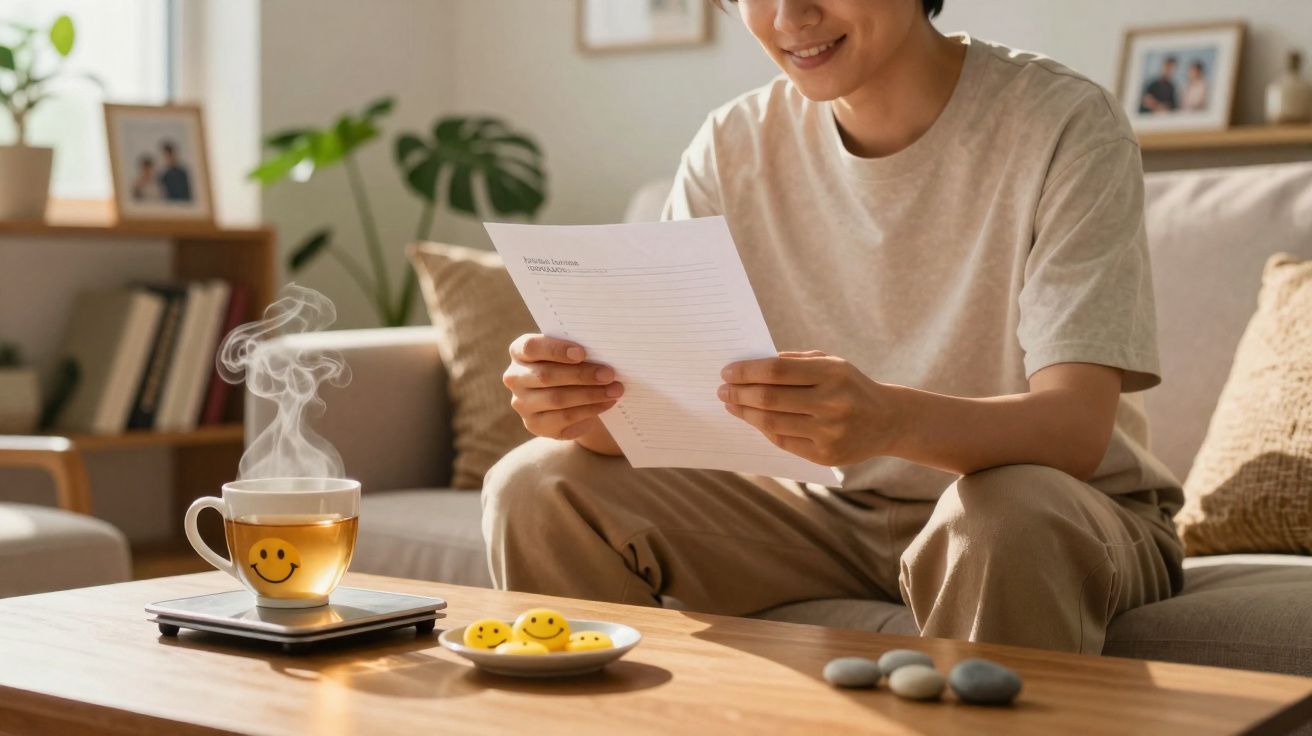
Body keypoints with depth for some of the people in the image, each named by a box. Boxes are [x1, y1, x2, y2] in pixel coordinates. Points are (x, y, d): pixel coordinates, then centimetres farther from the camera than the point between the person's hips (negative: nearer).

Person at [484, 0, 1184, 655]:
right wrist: (581, 402, -32)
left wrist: (889, 420, -47)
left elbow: (1078, 428, -27)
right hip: (837, 510, 4)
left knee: (1008, 517, -38)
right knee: (534, 487, -10)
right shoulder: (732, 146, -3)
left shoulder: (1066, 126, -16)